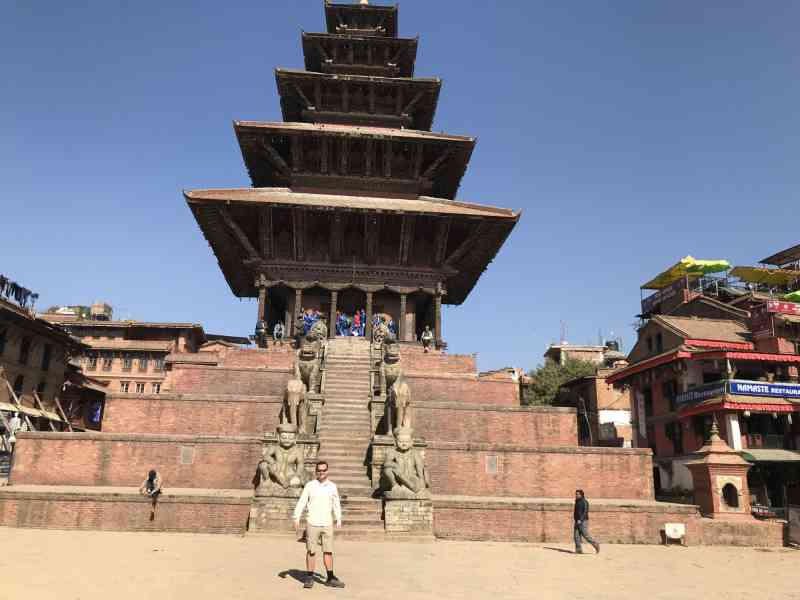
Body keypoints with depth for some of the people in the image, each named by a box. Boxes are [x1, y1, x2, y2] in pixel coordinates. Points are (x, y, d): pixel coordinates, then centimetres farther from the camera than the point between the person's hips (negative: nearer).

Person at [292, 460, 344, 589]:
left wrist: (339, 520, 7)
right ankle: (309, 578, 14)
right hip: (312, 523, -2)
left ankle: (330, 578, 13)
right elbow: (301, 502, -1)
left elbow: (336, 504, 12)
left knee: (328, 551, 5)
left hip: (327, 524, 2)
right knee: (311, 551, 4)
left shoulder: (332, 486, 5)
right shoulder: (310, 485, -2)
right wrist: (296, 518, -6)